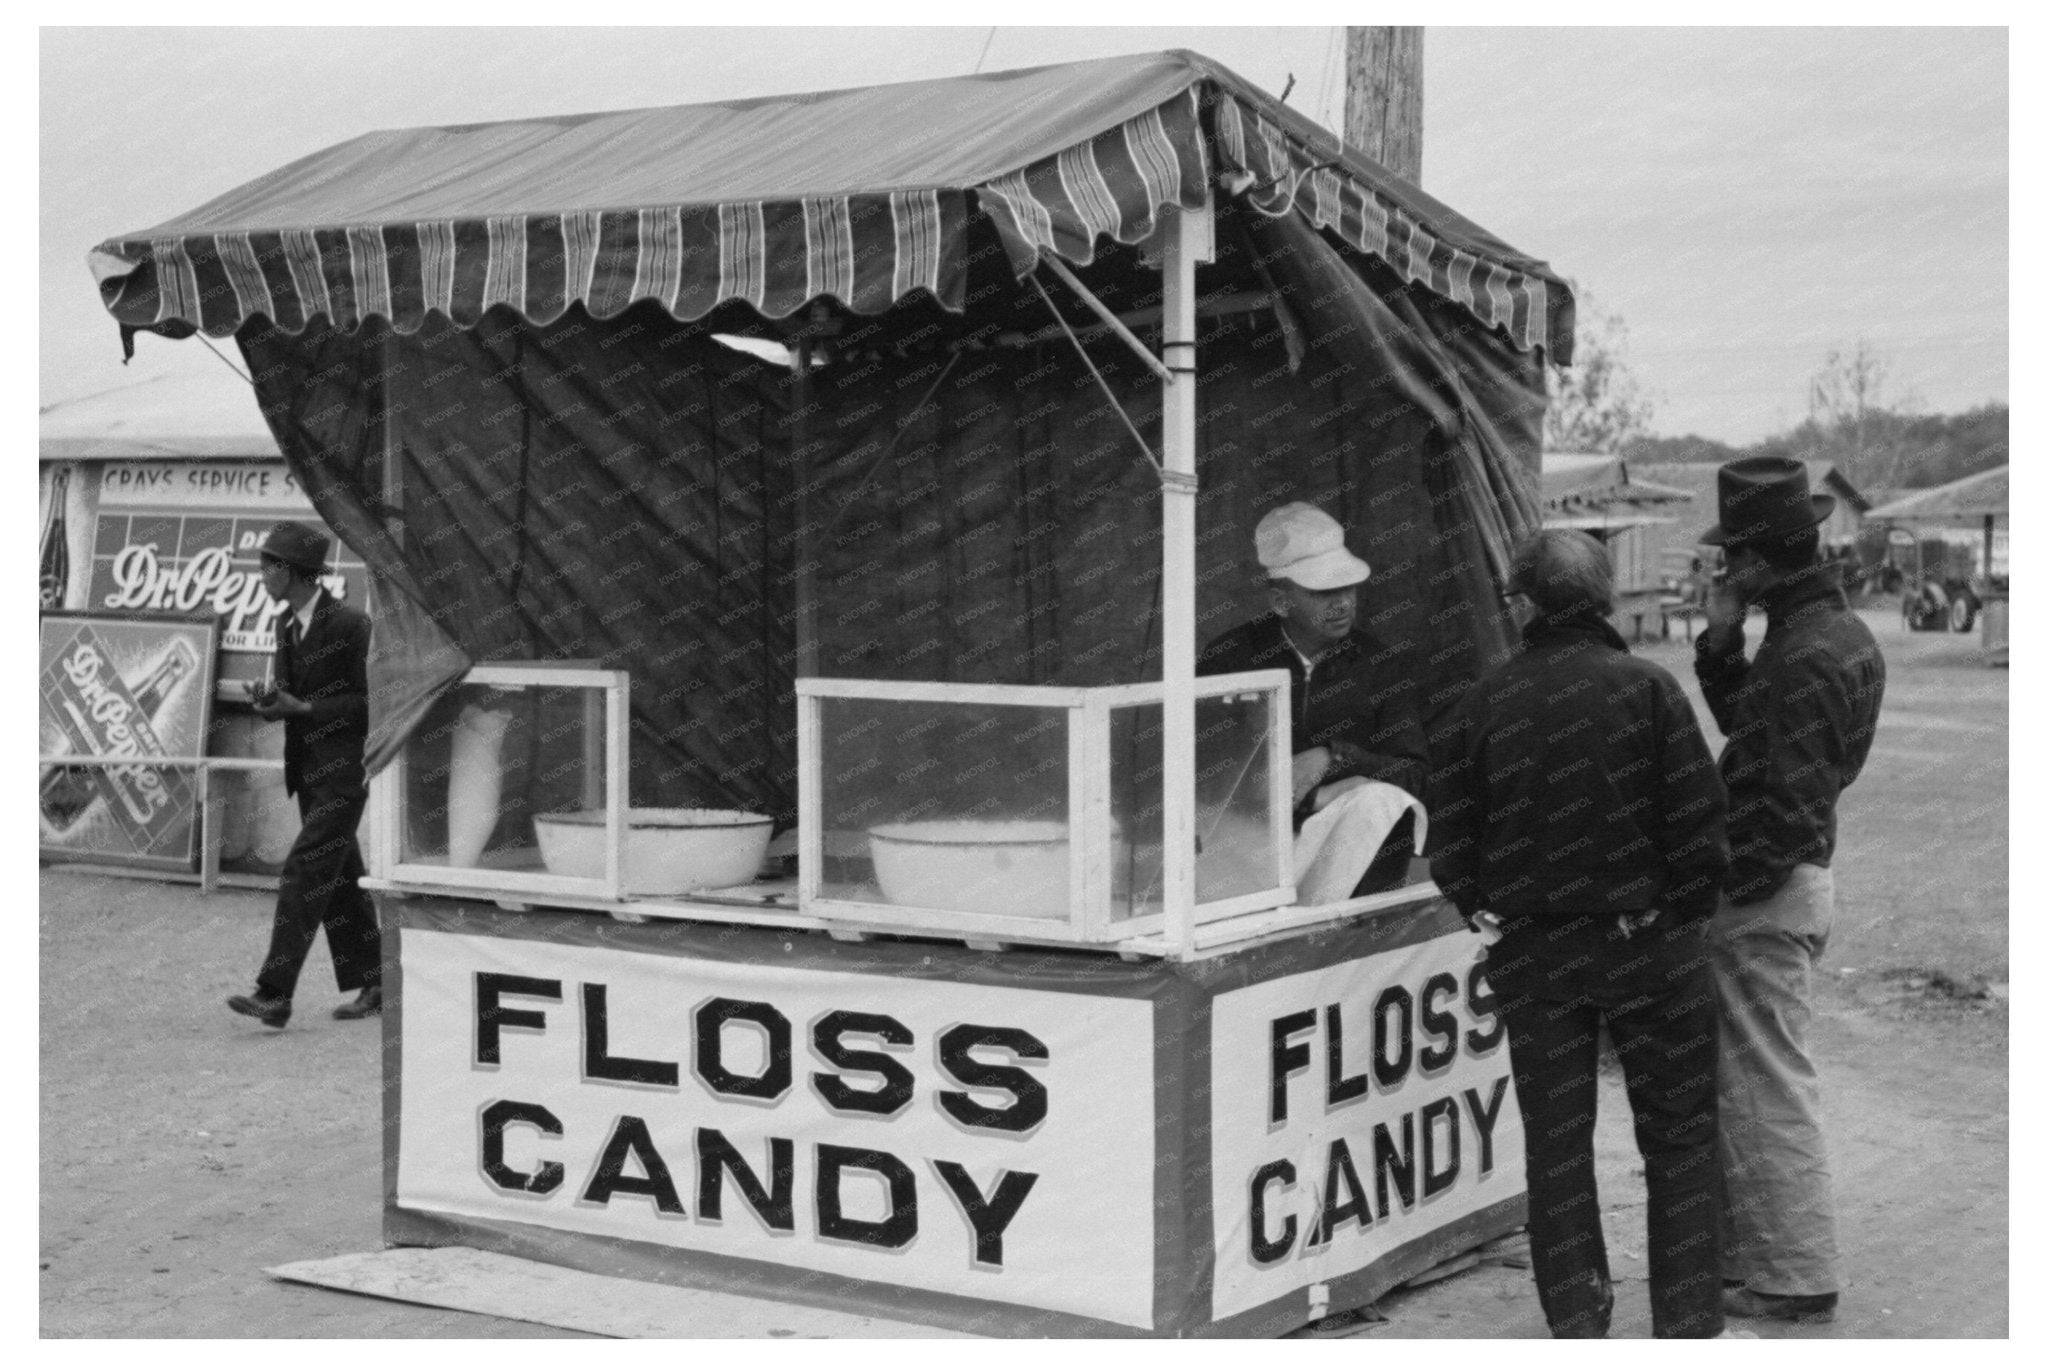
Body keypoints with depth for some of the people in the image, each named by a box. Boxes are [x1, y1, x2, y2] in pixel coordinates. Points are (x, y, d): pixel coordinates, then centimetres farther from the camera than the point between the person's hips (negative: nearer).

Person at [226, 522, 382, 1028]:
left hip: (345, 770, -8)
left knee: (303, 875, -14)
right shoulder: (287, 624, 10)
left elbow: (370, 702, -14)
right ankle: (374, 984, 21)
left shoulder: (350, 625, -15)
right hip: (308, 768, 8)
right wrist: (270, 700, -6)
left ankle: (274, 994, -16)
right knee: (340, 879, 12)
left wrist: (302, 708, -19)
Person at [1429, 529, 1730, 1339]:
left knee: (1555, 1143, 11)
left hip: (1533, 958, 2)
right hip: (1645, 940, -2)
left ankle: (1576, 1324, 14)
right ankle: (1687, 1322, 10)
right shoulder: (1646, 689, -10)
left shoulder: (1482, 705, -4)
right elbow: (1700, 823, -11)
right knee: (1680, 1135, 9)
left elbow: (1449, 845, -3)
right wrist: (1683, 914, 3)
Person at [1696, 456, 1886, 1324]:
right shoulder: (1839, 632, 11)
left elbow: (1791, 803, -24)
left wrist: (1732, 890, -16)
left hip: (1767, 894, -10)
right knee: (1740, 1082, 20)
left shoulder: (1805, 657, -22)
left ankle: (1794, 1280, 8)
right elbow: (1748, 727, 17)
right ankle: (1742, 1252, 31)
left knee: (1767, 1088, -1)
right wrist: (1721, 645, 5)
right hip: (1801, 877, 10)